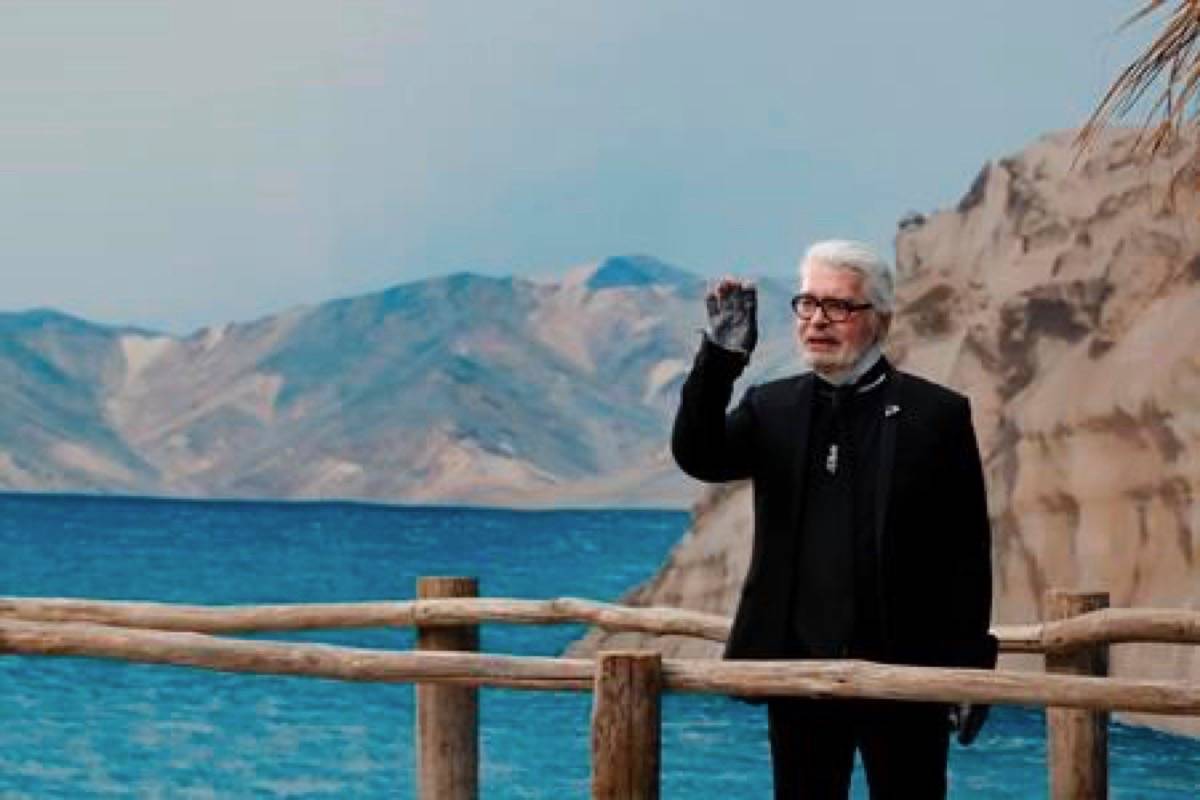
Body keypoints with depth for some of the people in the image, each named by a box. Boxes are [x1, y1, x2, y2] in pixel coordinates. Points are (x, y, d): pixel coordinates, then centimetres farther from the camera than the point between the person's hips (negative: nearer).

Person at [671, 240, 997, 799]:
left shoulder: (938, 415, 0)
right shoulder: (772, 409, 9)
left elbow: (968, 554, -1)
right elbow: (697, 456, -8)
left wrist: (970, 669, -4)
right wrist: (720, 357, -21)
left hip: (904, 670, -3)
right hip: (799, 669, 3)